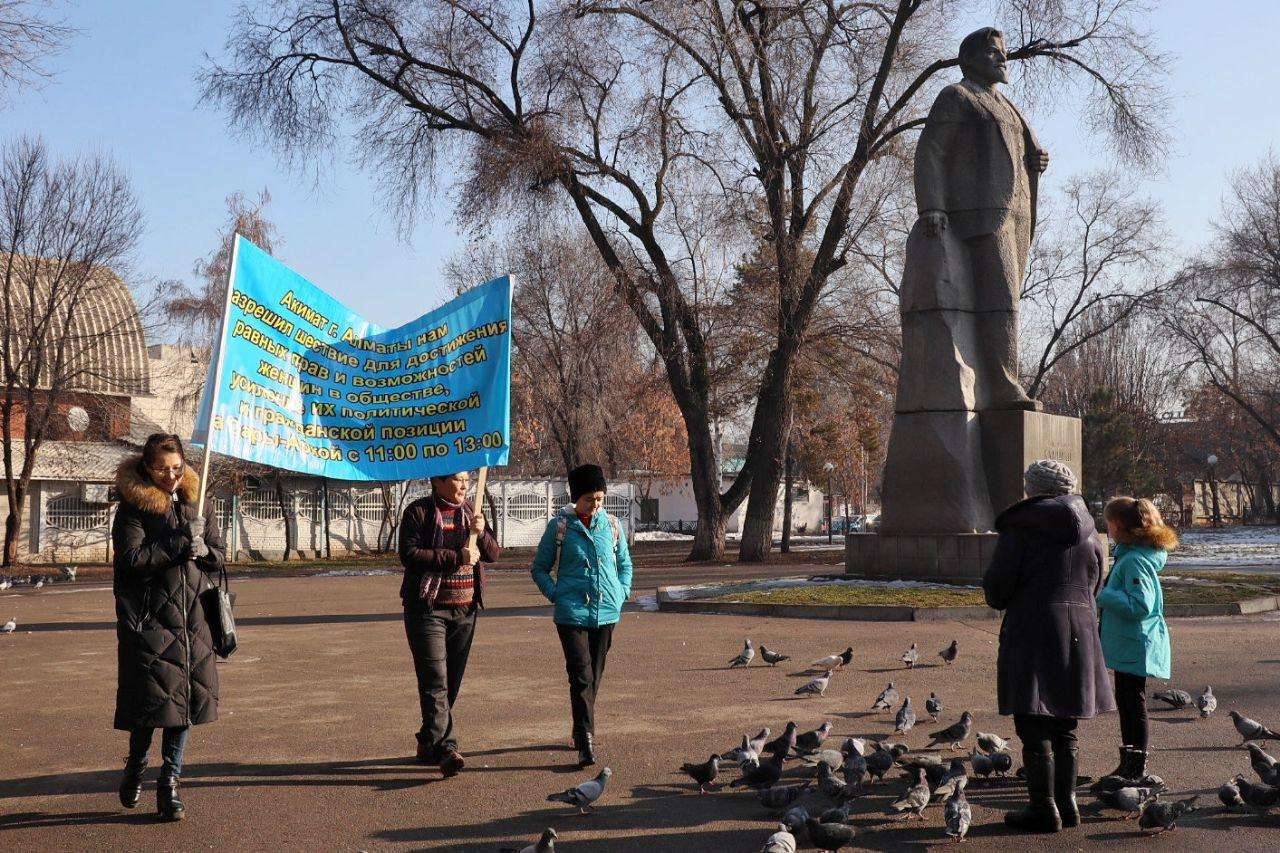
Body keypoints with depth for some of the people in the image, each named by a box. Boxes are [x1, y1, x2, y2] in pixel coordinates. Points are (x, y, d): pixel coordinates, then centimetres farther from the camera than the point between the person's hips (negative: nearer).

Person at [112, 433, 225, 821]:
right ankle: (135, 767, 25)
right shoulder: (133, 507, -4)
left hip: (192, 617, 5)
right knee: (151, 697, -3)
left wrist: (203, 550, -10)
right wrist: (180, 542, -19)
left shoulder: (196, 501, 11)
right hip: (149, 618, -4)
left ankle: (169, 782, 15)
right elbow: (132, 558, -16)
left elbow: (220, 555, 13)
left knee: (186, 696, 5)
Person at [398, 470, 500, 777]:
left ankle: (428, 744, 22)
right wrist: (457, 557, -18)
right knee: (435, 681, -12)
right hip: (428, 609, -6)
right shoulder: (418, 511, -4)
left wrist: (481, 533, -10)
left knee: (451, 682, 10)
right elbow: (409, 554, -16)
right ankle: (445, 748, -17)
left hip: (465, 610, 6)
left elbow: (493, 554, 11)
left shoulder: (469, 512, 13)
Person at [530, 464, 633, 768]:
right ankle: (586, 743, -13)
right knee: (582, 677, -12)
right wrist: (556, 595, -6)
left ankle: (580, 732, 29)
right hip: (572, 614, -4)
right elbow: (540, 568, 6)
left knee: (594, 677, 13)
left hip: (606, 613, 4)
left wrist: (622, 594, 6)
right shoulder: (560, 526, -2)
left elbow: (625, 564, 20)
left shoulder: (611, 525, 7)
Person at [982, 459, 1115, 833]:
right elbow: (1094, 585, 17)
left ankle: (1044, 808, 0)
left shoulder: (1020, 528, -10)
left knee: (1034, 729, -1)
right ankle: (1066, 803, 20)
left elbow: (996, 587, -10)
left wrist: (1000, 599, 12)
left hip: (1032, 632, -6)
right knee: (1065, 729, 15)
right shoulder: (1088, 532, 10)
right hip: (1080, 631, 7)